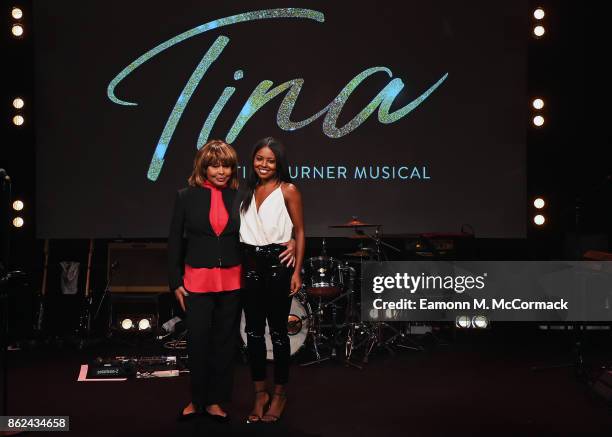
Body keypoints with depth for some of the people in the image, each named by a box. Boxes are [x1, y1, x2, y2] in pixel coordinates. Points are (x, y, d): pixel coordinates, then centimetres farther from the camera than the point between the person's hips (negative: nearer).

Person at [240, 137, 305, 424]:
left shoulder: (288, 191, -4)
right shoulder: (247, 190, 11)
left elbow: (299, 233, -4)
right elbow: (240, 229, 14)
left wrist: (297, 271, -11)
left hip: (277, 264, -5)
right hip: (249, 265, 5)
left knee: (278, 331, 4)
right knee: (253, 331, 8)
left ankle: (279, 395, 18)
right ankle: (260, 394, 20)